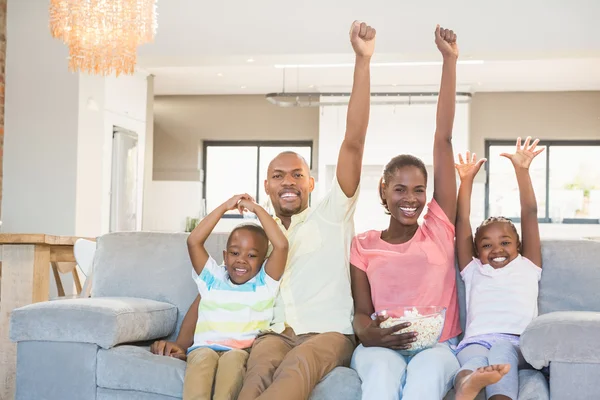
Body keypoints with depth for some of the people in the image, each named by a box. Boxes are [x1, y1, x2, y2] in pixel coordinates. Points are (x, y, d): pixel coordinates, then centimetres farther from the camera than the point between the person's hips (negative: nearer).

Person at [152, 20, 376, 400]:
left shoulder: (331, 215, 8)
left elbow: (354, 142, -3)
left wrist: (363, 60, -11)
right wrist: (182, 341, 7)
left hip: (330, 332, -3)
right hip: (276, 333, 3)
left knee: (297, 366, -38)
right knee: (261, 369, -35)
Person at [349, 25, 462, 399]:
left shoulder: (440, 227, 5)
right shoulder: (364, 245, 8)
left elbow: (444, 138, 3)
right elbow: (362, 311, 7)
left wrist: (450, 60, 1)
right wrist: (370, 334, -20)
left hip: (438, 345, 0)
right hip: (383, 347, 0)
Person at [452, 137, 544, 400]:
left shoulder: (527, 267, 28)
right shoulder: (473, 271, 31)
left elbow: (529, 214, 21)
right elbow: (462, 221, 26)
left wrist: (522, 171, 16)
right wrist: (466, 181, 22)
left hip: (516, 341, 0)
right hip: (475, 339, 0)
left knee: (501, 350, -36)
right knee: (474, 359, -37)